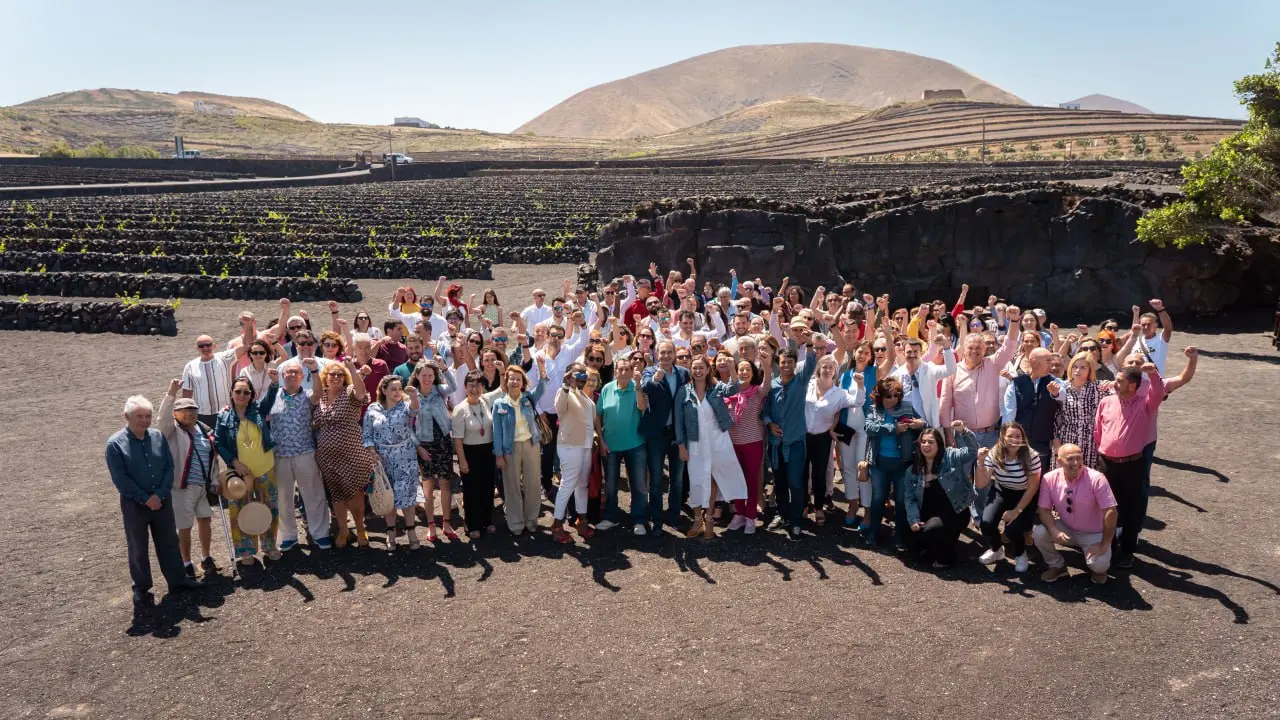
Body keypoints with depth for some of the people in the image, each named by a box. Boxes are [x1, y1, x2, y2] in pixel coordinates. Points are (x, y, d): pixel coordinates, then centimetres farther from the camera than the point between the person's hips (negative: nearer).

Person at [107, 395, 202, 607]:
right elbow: (120, 479, -14)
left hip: (162, 500, 3)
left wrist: (160, 494, -12)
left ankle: (177, 580, 26)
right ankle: (141, 589, 22)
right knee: (138, 548, 9)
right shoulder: (115, 444, -11)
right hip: (134, 504, -3)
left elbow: (169, 467, 0)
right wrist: (145, 498, -16)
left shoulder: (158, 436, 0)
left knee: (169, 542, 13)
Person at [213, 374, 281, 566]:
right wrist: (235, 462, -13)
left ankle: (269, 546, 27)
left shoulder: (259, 410, -2)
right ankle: (246, 550, 23)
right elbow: (218, 443, -3)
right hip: (240, 472, -1)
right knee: (242, 511, 8)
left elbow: (270, 397, -19)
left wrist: (275, 382, -40)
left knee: (270, 508, 10)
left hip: (265, 470, 1)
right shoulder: (224, 417, -4)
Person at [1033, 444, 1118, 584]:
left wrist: (1104, 545, -22)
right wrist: (1054, 530, -28)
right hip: (1066, 529, 3)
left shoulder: (1096, 479, -25)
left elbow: (1111, 512, -24)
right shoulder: (1049, 479, -15)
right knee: (1038, 533, -23)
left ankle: (1098, 568, 14)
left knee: (1099, 564, -27)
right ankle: (1057, 565, 6)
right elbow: (1044, 509, -9)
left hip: (1094, 534, -3)